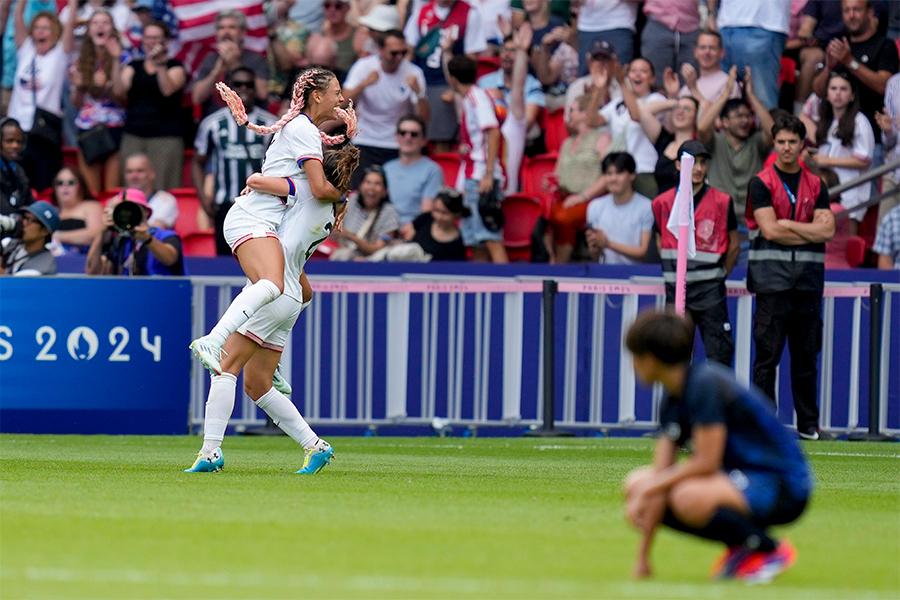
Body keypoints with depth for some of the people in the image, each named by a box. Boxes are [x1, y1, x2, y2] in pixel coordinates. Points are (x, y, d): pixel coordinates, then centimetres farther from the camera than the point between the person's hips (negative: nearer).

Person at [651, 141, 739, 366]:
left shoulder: (722, 202, -2)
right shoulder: (663, 203, 5)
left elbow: (734, 244, 6)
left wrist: (720, 274, 8)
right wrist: (672, 271, 11)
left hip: (710, 289, -3)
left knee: (719, 351, -7)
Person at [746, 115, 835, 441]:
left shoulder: (816, 185, 13)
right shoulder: (761, 183, 1)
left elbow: (827, 229, 1)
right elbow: (770, 230, -10)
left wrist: (788, 224, -7)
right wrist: (810, 232, -4)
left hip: (808, 280, 4)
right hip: (772, 278, -4)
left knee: (806, 356, 6)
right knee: (767, 355, -5)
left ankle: (809, 424, 11)